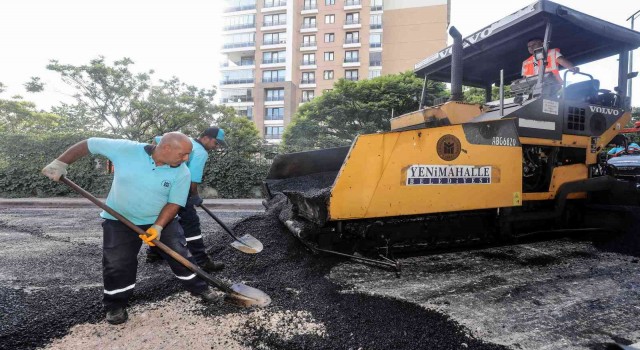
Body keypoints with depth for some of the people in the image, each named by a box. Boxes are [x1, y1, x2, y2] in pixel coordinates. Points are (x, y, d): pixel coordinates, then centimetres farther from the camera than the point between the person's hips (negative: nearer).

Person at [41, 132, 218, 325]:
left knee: (180, 254, 0)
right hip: (119, 220, -1)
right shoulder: (126, 149, -21)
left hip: (162, 220, 1)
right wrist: (60, 163, -9)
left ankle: (198, 288, 20)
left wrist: (158, 226, -24)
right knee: (117, 264, 0)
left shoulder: (181, 172, -17)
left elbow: (174, 202, -13)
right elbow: (88, 144, -9)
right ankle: (116, 305, 22)